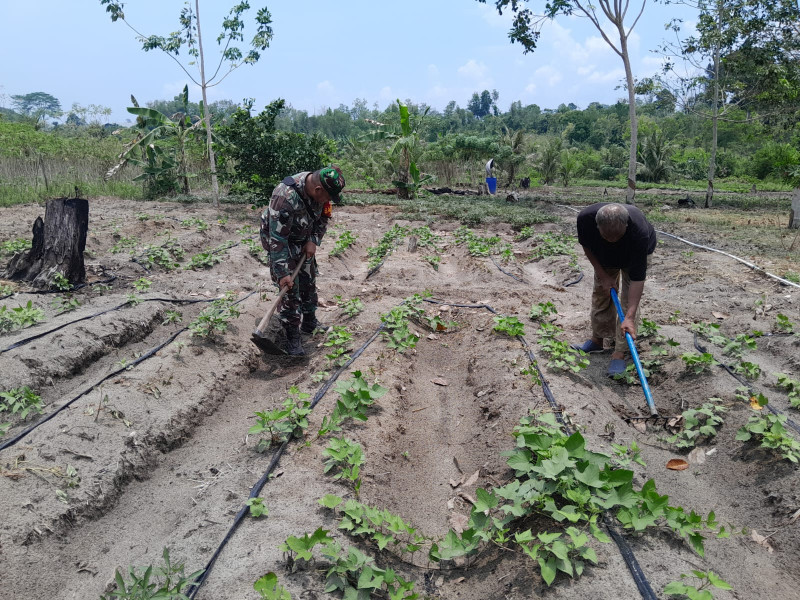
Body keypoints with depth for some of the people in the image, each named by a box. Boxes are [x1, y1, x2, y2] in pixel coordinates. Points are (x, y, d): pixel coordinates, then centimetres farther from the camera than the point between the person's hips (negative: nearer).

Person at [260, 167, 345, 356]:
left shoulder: (321, 191, -16)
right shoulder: (285, 197, -38)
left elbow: (323, 219, 3)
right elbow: (277, 238, -35)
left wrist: (313, 241, -12)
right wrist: (282, 273, -33)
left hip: (303, 240, 7)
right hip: (280, 241, -7)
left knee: (309, 282, 14)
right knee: (290, 288, -9)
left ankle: (309, 323, 33)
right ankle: (292, 338, 3)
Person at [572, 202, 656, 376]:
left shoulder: (640, 233, -45)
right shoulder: (585, 218, -38)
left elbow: (637, 278, -42)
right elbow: (586, 246, -15)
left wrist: (629, 318, -47)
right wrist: (603, 276, -18)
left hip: (636, 254, -3)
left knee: (629, 300, -11)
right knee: (601, 292, 8)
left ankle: (619, 354, -7)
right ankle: (597, 340, 24)